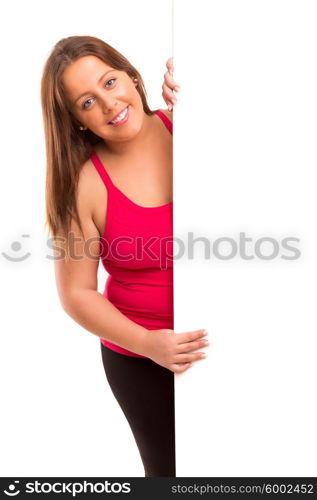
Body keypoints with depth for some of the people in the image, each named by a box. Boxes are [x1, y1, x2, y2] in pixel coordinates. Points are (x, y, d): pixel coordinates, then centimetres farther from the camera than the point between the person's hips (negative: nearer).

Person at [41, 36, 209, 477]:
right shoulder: (83, 185, -13)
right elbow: (76, 293, -8)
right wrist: (147, 343, -19)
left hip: (220, 340, 2)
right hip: (140, 359, -2)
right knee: (169, 466, 13)